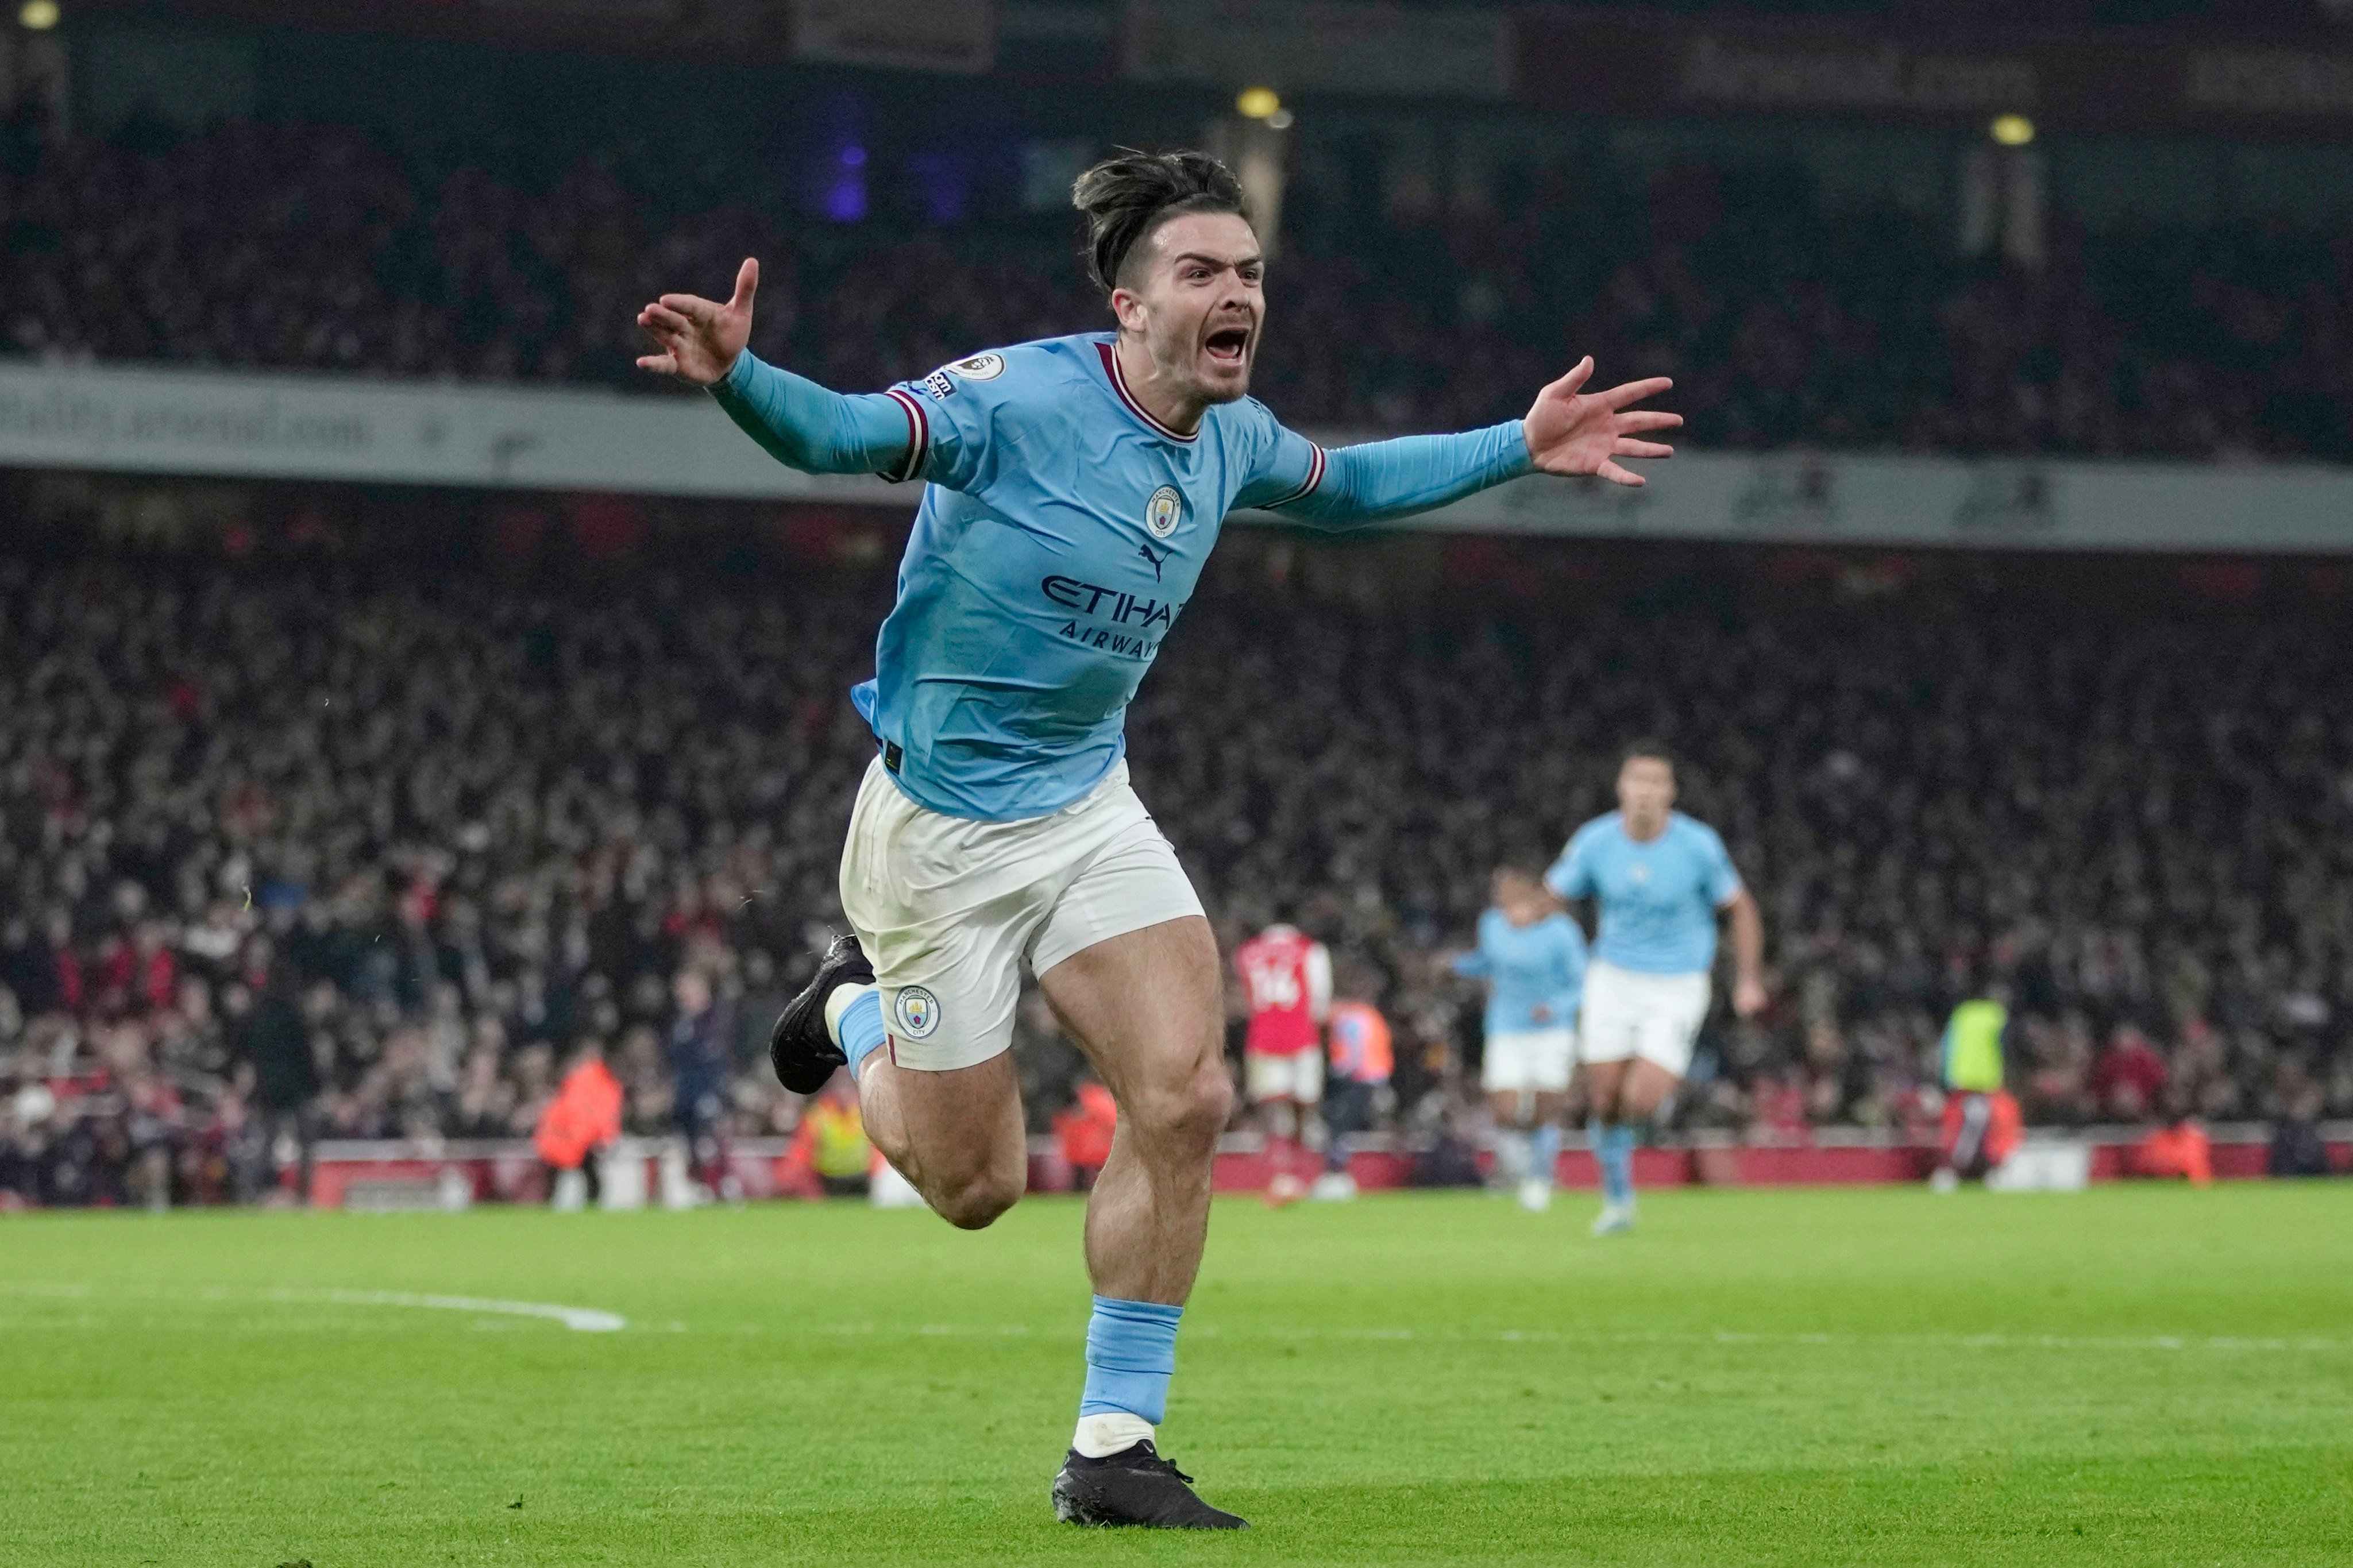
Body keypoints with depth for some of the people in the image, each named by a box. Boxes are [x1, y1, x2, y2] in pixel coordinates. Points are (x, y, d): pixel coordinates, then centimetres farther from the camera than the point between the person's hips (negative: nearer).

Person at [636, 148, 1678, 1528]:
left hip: (1090, 812, 6)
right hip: (942, 830, -6)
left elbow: (1343, 484, 22)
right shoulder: (1018, 398, -21)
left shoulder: (1232, 436, 0)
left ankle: (1113, 1451, -4)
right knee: (977, 1186, 4)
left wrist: (1520, 448, 16)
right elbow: (838, 433, -32)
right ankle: (859, 1011, 38)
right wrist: (736, 375, -53)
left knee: (1186, 1098, -15)